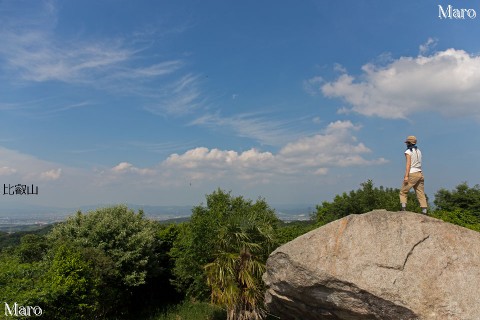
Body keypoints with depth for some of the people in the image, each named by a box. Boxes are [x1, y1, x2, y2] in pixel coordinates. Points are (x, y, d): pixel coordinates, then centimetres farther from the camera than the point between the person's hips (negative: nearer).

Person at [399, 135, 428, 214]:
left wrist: (406, 176, -18)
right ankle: (424, 211, 0)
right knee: (421, 194, 5)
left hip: (412, 174, -7)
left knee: (403, 192, 2)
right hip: (420, 174, 7)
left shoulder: (408, 152, -6)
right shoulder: (418, 151, 15)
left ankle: (403, 208, -10)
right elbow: (419, 164, 17)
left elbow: (408, 164, -15)